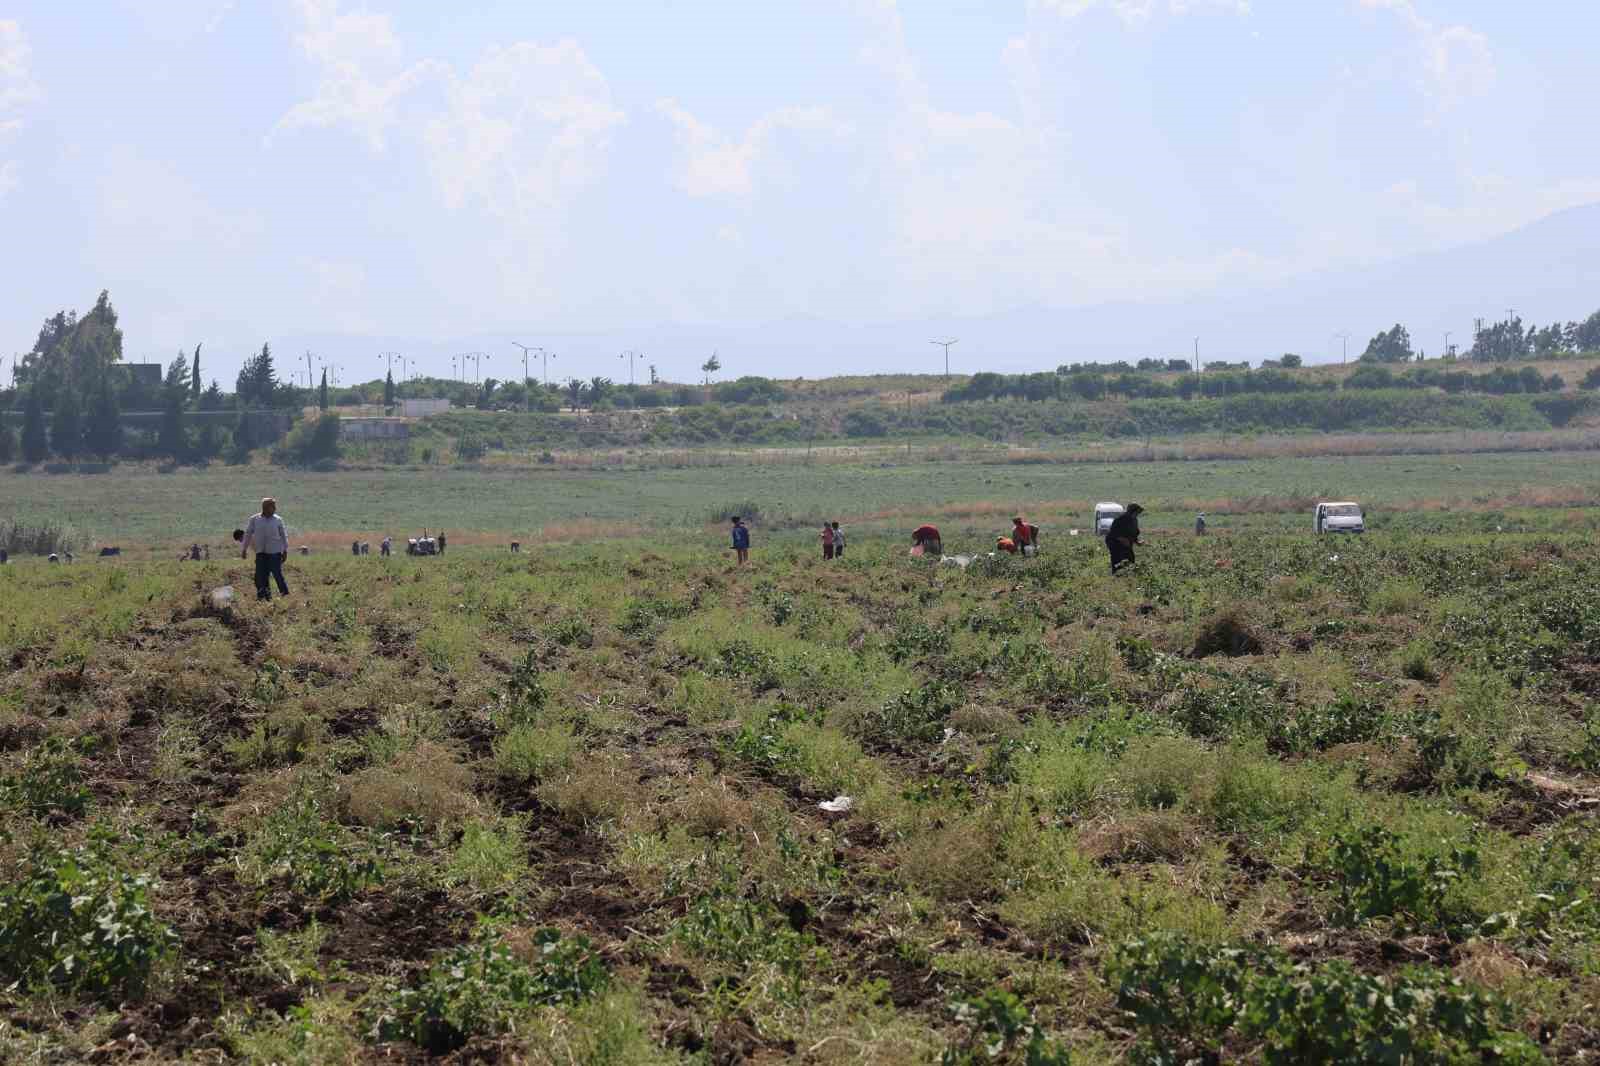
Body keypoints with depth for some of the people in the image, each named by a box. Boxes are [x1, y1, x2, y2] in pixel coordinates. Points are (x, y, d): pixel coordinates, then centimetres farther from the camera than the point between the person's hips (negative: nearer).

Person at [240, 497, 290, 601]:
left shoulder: (278, 520, 4)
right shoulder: (254, 519, 5)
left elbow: (284, 535, 9)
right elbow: (248, 534, 8)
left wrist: (285, 550, 5)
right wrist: (244, 549, 6)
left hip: (275, 552, -2)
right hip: (261, 553, 2)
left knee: (277, 574, -6)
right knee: (260, 575, 2)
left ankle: (285, 594, 2)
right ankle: (262, 596, 10)